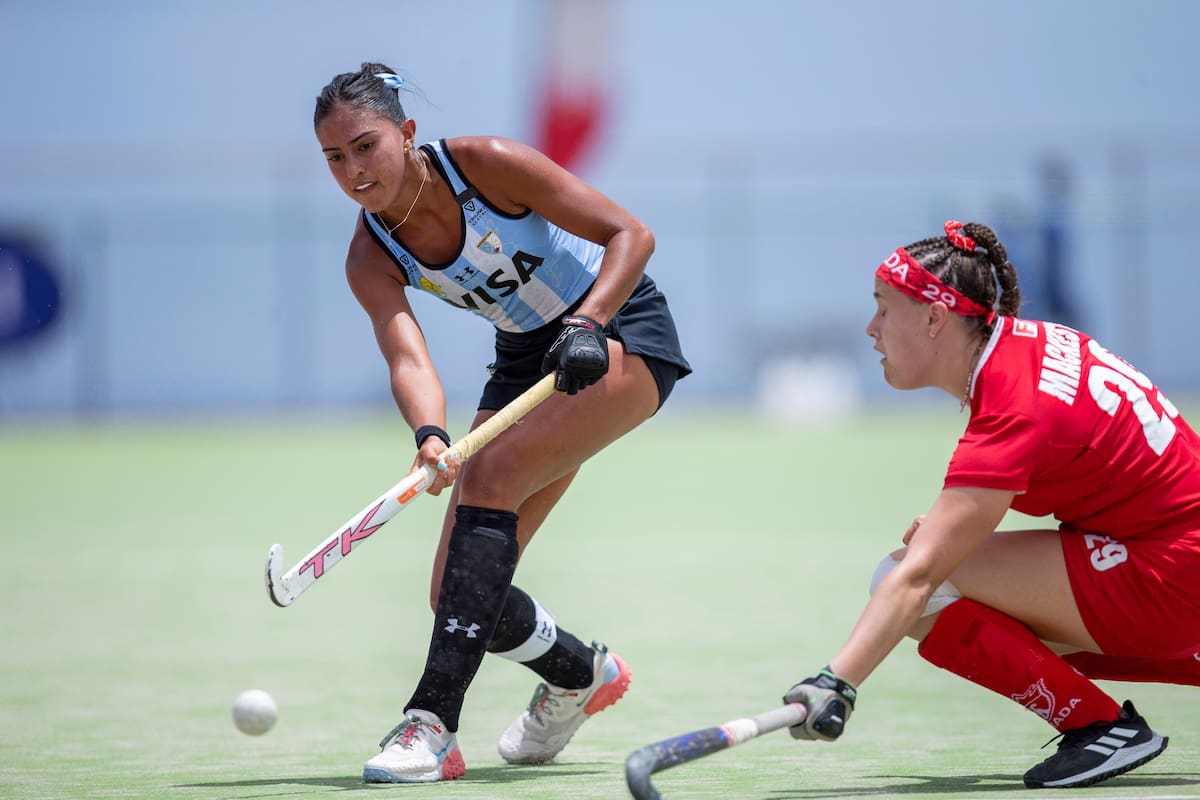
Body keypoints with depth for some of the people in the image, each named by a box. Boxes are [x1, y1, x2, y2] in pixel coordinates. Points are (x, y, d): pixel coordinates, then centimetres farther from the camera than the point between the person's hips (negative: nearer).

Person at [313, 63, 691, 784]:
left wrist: (586, 326, -35)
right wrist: (430, 436, -48)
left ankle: (433, 724, -33)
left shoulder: (485, 164, -22)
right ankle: (582, 675, 27)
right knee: (458, 594, -5)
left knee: (492, 476, -29)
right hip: (527, 359, 6)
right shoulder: (372, 259, -11)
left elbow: (631, 235, -20)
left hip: (621, 327, -6)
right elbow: (408, 358, -27)